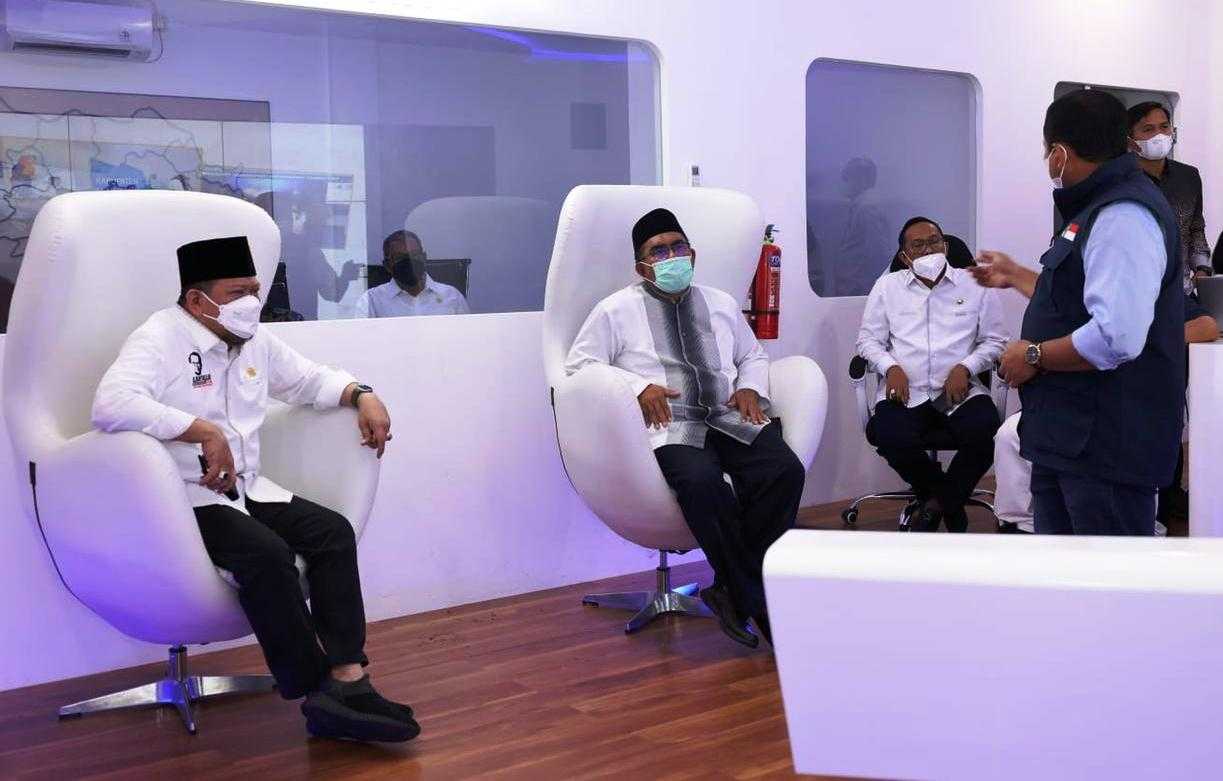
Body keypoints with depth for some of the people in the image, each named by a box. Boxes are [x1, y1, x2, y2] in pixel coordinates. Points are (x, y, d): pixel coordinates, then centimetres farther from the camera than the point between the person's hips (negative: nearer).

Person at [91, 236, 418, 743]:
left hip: (246, 488, 8)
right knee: (267, 552, -31)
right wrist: (204, 431, -32)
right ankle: (318, 694, -21)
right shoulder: (159, 340, -11)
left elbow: (310, 380, 28)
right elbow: (113, 405, -30)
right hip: (181, 495, -8)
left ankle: (347, 680, -22)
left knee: (332, 532, -14)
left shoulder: (255, 342, 13)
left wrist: (361, 395, 7)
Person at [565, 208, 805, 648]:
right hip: (669, 426, -4)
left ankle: (734, 592, -17)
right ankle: (757, 604, -22)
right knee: (703, 481, -37)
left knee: (785, 470, -27)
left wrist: (750, 387, 8)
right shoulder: (617, 311, 9)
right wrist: (638, 386, -9)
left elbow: (753, 356, 32)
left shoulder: (722, 305, 23)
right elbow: (579, 365, 6)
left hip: (730, 418, 4)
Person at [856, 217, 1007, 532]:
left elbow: (994, 340, 11)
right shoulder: (888, 286, 14)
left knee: (984, 432, -32)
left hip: (960, 391, 0)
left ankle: (936, 504, -4)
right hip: (907, 393, 0)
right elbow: (868, 339, 13)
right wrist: (890, 367, -7)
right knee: (886, 433, -32)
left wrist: (966, 367, -8)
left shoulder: (975, 285, 11)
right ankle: (950, 502, -4)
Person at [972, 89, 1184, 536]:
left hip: (1107, 444, -11)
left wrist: (1034, 356, -17)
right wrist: (1016, 277, 38)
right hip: (1068, 437, 11)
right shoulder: (1102, 206, 16)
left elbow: (1116, 337, -31)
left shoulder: (1124, 217, -19)